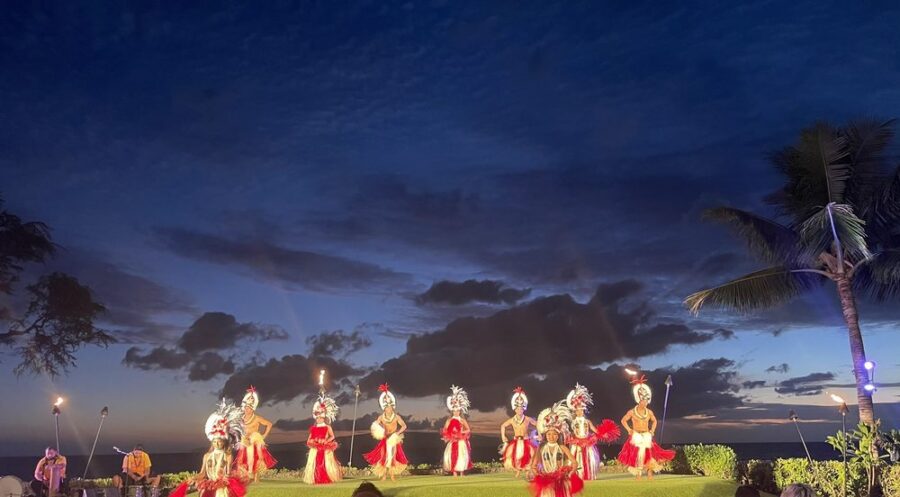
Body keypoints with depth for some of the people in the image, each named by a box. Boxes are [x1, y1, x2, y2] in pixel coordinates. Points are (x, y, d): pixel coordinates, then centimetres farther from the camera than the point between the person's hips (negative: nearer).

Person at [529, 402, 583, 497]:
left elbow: (575, 463, -4)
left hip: (561, 481, 0)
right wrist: (538, 475, -7)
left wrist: (569, 474, -10)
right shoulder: (541, 448, 1)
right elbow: (533, 466, 5)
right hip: (546, 481, 1)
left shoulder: (562, 447, -2)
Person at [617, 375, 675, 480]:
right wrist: (629, 430, -1)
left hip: (647, 437, 3)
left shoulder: (649, 412, 4)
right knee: (637, 457, -3)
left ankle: (650, 476, 6)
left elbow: (654, 421, 23)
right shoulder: (632, 412, -5)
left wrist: (652, 430, 11)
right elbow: (623, 420, 6)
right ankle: (638, 476, 4)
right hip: (636, 437, -3)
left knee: (649, 456, -1)